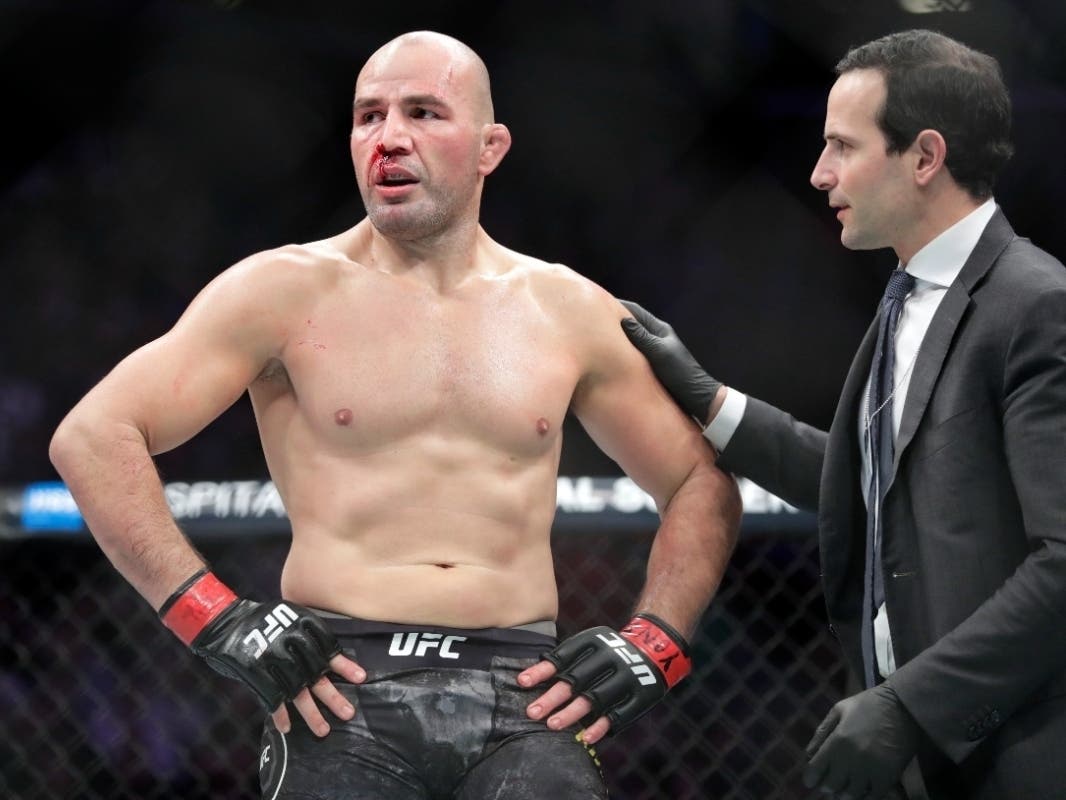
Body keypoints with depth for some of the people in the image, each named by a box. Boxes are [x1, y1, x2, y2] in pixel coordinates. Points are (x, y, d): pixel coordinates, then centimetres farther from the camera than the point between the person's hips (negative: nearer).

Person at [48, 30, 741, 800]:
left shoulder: (569, 312, 13)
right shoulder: (290, 292, 3)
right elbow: (92, 437, -3)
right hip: (343, 689, -2)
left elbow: (703, 485, 22)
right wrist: (218, 620, -9)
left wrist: (651, 647, 7)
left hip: (523, 703, 2)